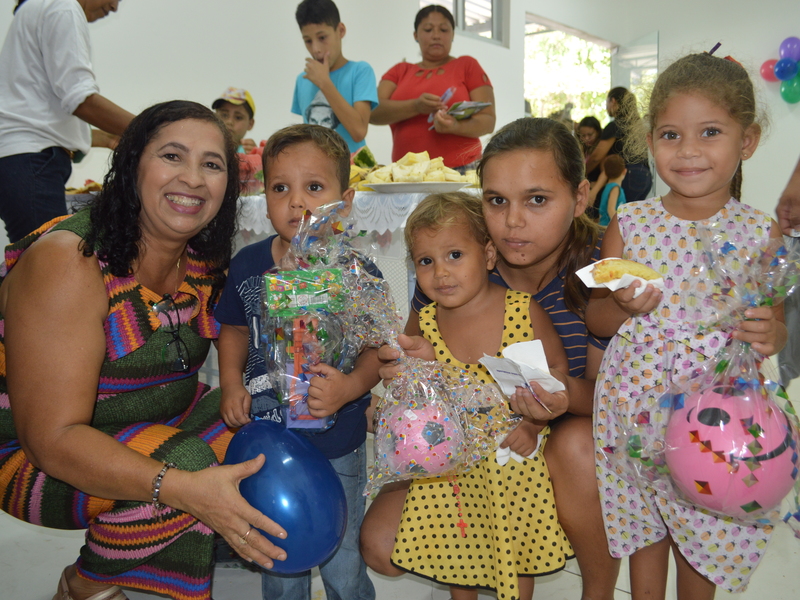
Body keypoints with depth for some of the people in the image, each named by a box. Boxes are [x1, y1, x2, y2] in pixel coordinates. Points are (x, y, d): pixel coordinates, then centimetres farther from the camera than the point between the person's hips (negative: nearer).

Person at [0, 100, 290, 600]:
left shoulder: (205, 263, -4)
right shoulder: (69, 263, -26)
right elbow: (52, 438, -28)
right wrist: (185, 487, -41)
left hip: (160, 424, 7)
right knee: (188, 463, -28)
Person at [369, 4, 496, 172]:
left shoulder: (467, 65, 10)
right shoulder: (399, 71, 15)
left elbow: (488, 121, 2)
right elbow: (373, 112, -1)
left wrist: (456, 127, -19)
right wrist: (416, 106, -17)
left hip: (459, 169, -2)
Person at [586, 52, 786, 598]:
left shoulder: (761, 234, -6)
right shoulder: (630, 225, -5)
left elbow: (774, 323, 5)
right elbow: (596, 318, 3)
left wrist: (771, 335, -17)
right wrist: (623, 307, -18)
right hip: (636, 404, 1)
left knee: (705, 529, 18)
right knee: (642, 527, 18)